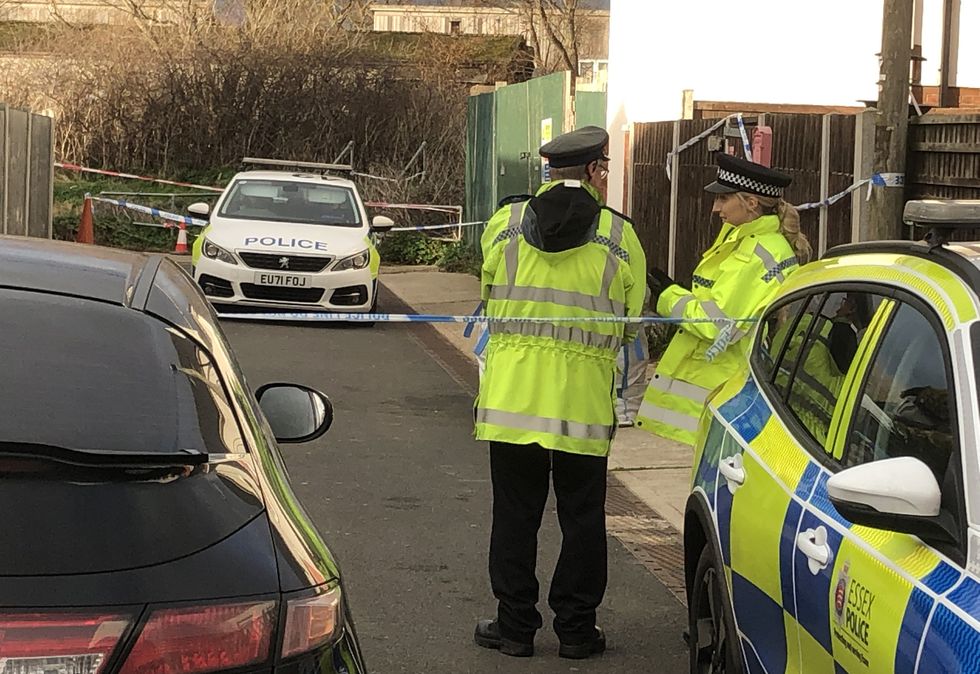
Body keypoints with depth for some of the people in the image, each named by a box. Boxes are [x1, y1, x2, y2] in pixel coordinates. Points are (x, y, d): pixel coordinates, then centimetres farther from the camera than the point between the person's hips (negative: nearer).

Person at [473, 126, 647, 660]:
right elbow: (632, 320, 4)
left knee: (515, 512, 10)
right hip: (584, 394, -1)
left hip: (511, 390, 1)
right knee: (582, 516, 10)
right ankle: (576, 629, 16)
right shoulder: (620, 236, -4)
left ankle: (515, 625, 15)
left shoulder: (504, 224, 0)